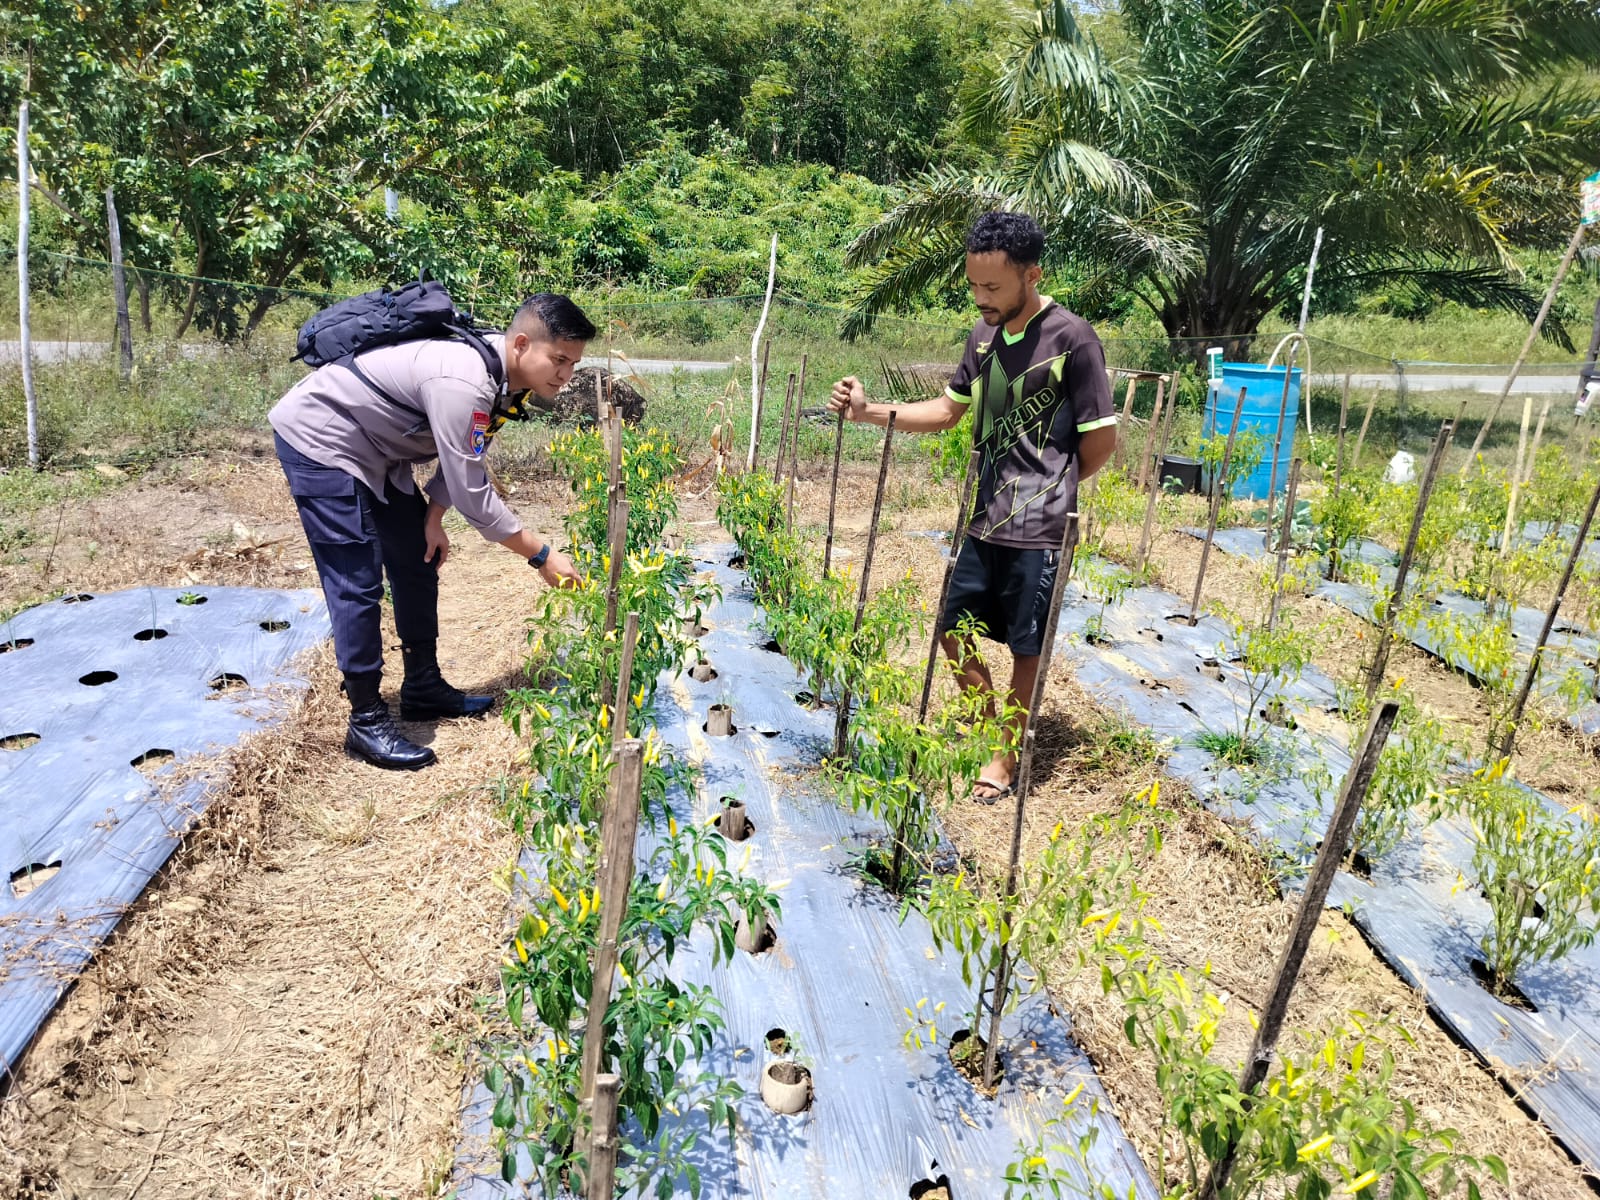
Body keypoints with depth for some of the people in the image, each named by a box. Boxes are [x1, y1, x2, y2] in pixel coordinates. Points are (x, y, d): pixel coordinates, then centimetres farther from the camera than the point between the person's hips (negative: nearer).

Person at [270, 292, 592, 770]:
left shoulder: (504, 373, -5)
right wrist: (542, 556, -23)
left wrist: (433, 519, -5)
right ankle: (366, 721, 0)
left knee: (418, 561, 11)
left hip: (374, 450, 10)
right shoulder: (463, 383, -34)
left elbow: (463, 462, 6)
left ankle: (423, 687, 23)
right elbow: (473, 494, -30)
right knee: (358, 584, -11)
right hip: (320, 440, -10)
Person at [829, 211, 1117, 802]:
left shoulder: (1071, 338, -14)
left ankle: (1010, 754, 26)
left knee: (1025, 647, 7)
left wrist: (1049, 490, 4)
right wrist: (868, 411, 4)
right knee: (954, 631, 13)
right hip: (985, 522, 7)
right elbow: (948, 410, 14)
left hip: (1037, 529, -6)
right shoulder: (983, 334, 5)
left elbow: (1101, 440, -8)